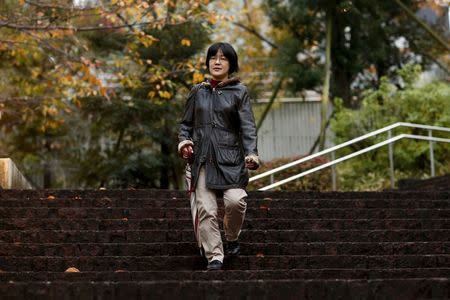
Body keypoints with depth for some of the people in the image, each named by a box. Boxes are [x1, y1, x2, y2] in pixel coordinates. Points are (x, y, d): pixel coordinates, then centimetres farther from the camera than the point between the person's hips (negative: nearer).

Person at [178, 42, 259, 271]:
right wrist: (183, 141, 0)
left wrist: (251, 153, -14)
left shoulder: (239, 92, 6)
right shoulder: (198, 92, 14)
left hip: (230, 158, -2)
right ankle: (214, 256, 0)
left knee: (235, 200, -20)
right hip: (200, 158, 2)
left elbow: (248, 127, 0)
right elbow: (186, 123, 20)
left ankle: (232, 239, 9)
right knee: (205, 209, -8)